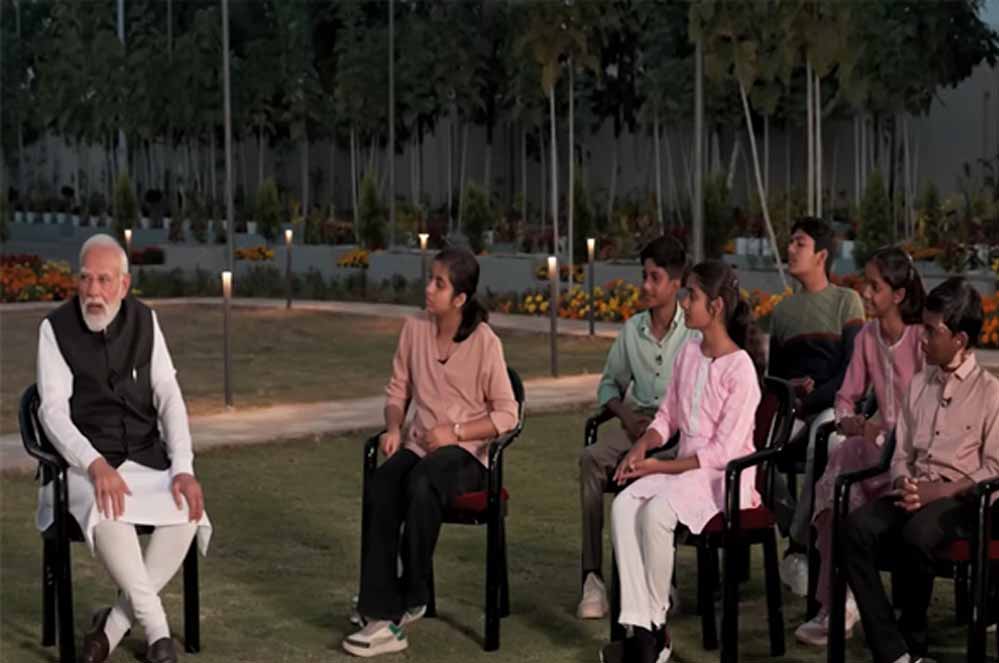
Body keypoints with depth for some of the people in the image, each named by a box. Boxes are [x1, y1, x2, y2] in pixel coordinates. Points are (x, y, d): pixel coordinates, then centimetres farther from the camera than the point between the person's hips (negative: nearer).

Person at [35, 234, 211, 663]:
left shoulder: (144, 321, 5)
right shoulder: (56, 328, -5)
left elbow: (169, 397, 1)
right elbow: (53, 412, -12)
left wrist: (183, 468, -14)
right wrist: (96, 465, -29)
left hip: (146, 458, 4)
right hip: (85, 464, -4)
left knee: (189, 511, -25)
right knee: (109, 513, -37)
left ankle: (114, 625, -14)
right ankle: (156, 628, -22)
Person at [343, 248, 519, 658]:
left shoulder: (484, 342, -7)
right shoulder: (415, 330, 5)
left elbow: (506, 416, -6)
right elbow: (398, 391, 13)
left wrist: (456, 432, -16)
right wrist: (393, 427, -6)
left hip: (467, 453, -4)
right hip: (418, 445, 4)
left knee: (421, 485, -37)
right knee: (379, 490, -29)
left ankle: (411, 599, -18)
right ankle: (383, 617, -28)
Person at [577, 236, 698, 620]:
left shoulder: (695, 333, 1)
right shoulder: (632, 329, 15)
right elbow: (609, 382, 23)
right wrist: (625, 415, 2)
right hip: (637, 419, 4)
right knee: (592, 458, -27)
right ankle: (592, 576, -33)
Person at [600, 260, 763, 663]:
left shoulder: (740, 369, -13)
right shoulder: (689, 353, 10)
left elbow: (724, 452, -16)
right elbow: (668, 416, 15)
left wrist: (663, 467, -15)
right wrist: (642, 447, -5)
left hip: (725, 478, -7)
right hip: (682, 468, 7)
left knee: (656, 512, -32)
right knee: (623, 506, -21)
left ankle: (656, 628, -15)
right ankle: (641, 630, -24)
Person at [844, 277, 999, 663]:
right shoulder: (919, 385, 18)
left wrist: (937, 492, -16)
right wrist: (903, 484, -8)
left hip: (959, 498, -5)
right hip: (914, 490, 5)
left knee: (916, 536, -38)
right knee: (857, 528, -27)